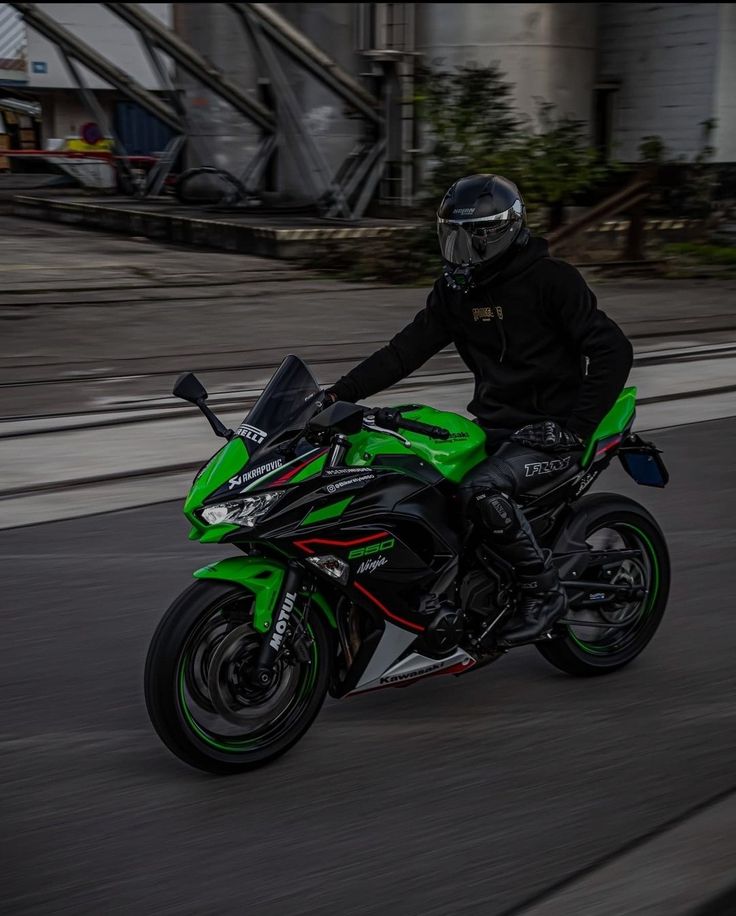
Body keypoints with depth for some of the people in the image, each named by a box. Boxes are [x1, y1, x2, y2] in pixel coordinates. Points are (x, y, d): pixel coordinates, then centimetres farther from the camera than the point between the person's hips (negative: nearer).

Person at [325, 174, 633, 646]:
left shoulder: (550, 278, -11)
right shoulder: (456, 289, 8)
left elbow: (613, 350, -15)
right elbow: (406, 349, 6)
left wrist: (575, 428, -22)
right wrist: (337, 395, -5)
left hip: (549, 430, -7)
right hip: (492, 424, 7)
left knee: (482, 489, -31)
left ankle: (544, 590, -12)